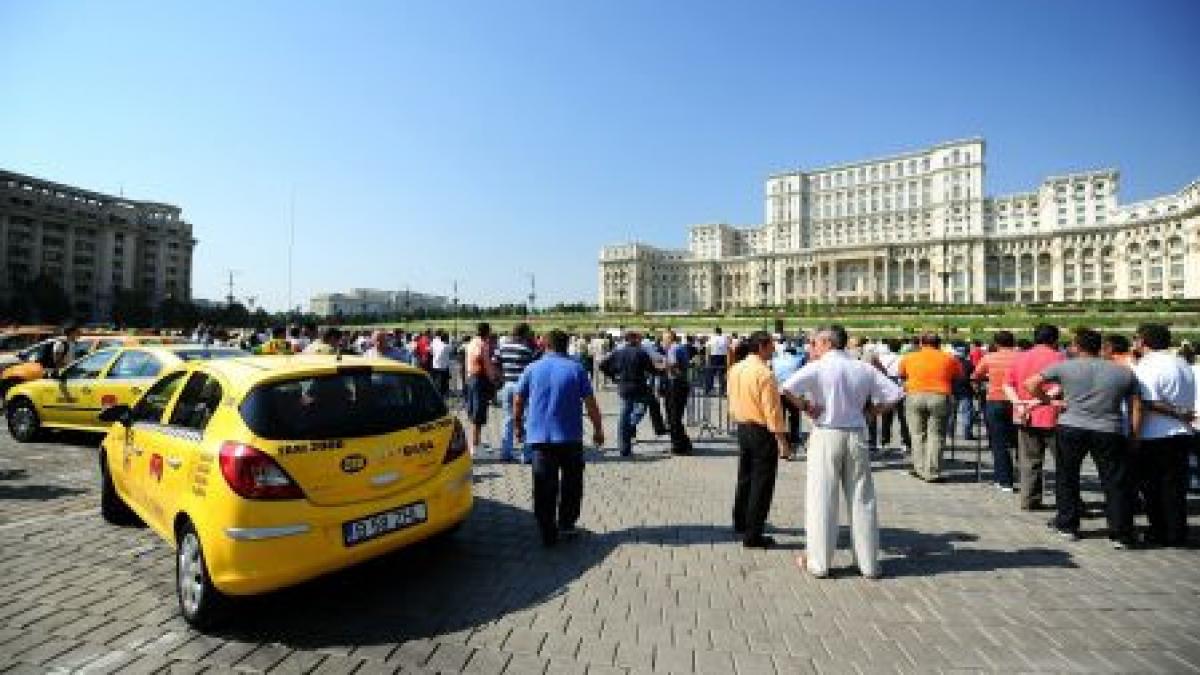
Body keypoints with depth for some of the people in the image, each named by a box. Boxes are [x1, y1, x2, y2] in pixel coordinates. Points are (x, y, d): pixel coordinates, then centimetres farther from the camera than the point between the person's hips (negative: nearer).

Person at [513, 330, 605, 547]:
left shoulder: (532, 368, 4)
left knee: (544, 486, 6)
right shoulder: (576, 368, -1)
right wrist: (598, 429, 5)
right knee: (571, 482, 16)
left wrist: (518, 426, 21)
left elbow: (518, 401, 7)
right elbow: (590, 403, -4)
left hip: (539, 436, 1)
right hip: (570, 436, -1)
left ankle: (548, 533, 10)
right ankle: (566, 523, 19)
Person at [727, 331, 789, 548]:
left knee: (745, 477, 22)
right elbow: (772, 410, -21)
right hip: (762, 432, -8)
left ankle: (741, 523, 37)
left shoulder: (736, 369, 4)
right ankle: (752, 536, 9)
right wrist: (782, 441, -16)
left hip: (743, 428, 8)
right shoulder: (764, 373, -20)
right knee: (761, 484, 2)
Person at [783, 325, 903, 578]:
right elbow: (895, 394, 2)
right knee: (862, 500, 12)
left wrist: (806, 407, -9)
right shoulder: (864, 368, 4)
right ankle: (869, 563, 22)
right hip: (856, 435, 4)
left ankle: (818, 563, 13)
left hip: (826, 435, -4)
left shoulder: (818, 368, -9)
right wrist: (869, 410, 8)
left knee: (821, 499, 5)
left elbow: (788, 388, -25)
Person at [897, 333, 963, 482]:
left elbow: (901, 374, 19)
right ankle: (932, 473, 2)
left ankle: (920, 469, 11)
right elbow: (960, 376, 15)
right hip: (939, 397, -1)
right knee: (935, 436, 2)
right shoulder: (948, 359, 7)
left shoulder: (909, 358, 8)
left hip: (915, 396, 1)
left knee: (918, 435, 10)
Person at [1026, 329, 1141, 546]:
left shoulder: (1064, 367, -1)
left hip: (1071, 428, -1)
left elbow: (1031, 384, -5)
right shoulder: (1124, 372, 7)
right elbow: (1136, 408, 5)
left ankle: (1067, 525, 22)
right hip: (1109, 432, 1)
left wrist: (1049, 401, 9)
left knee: (1066, 478, 13)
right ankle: (1120, 535, 12)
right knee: (1116, 483, 8)